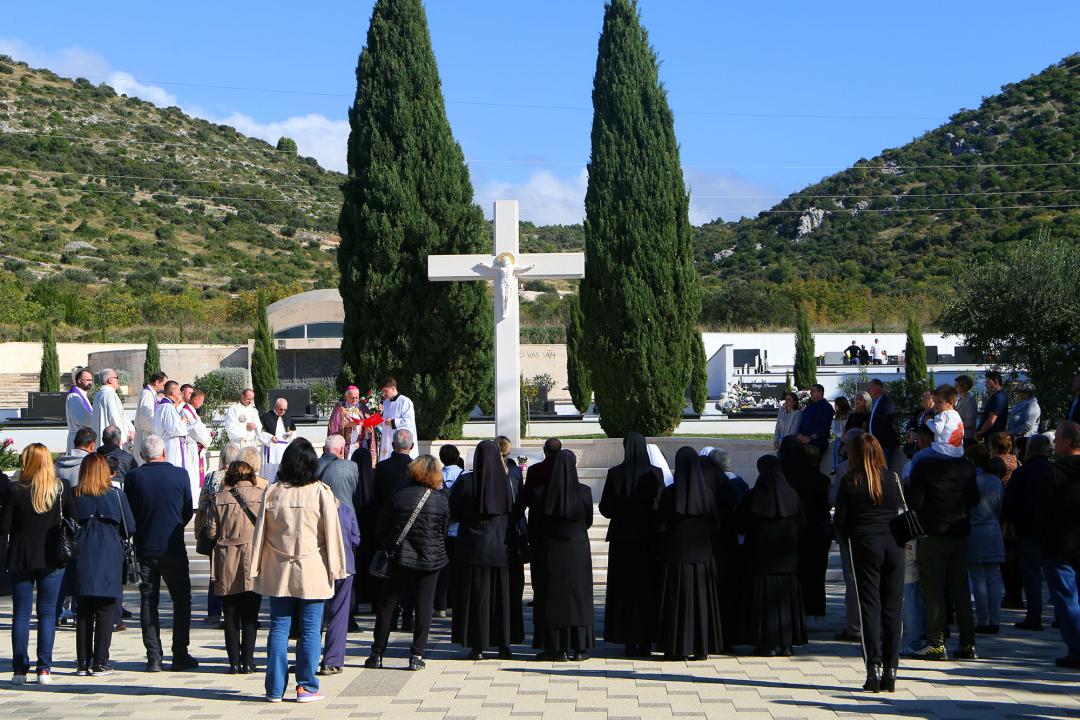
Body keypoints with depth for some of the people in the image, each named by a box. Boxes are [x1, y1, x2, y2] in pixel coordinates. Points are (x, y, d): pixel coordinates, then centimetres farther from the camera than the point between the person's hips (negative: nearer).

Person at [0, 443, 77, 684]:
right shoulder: (61, 488, -3)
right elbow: (74, 522, -2)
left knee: (21, 613, 7)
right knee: (47, 613, 6)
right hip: (52, 560, 1)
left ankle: (20, 669, 5)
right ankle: (44, 669, 3)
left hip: (20, 559, -1)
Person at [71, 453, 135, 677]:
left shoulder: (74, 496, 1)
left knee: (83, 612, 9)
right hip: (109, 559, -2)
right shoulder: (116, 495, -2)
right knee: (105, 611, 2)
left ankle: (83, 662, 10)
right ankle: (100, 662, 0)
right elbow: (129, 528, 2)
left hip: (83, 558, 2)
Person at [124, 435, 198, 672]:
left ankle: (153, 657, 5)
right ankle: (180, 655, 7)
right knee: (181, 600, 9)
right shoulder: (180, 475, -5)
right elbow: (188, 511, 4)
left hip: (144, 548, 1)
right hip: (173, 548, -1)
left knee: (148, 601, 8)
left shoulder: (133, 477, -4)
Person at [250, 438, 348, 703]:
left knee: (278, 629, 6)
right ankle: (306, 687, 6)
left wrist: (256, 567, 10)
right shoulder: (321, 492, -5)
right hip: (313, 572, -2)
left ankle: (275, 689, 9)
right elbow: (331, 533, -3)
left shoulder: (271, 492, 0)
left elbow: (260, 532, 4)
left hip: (278, 572, 2)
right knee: (310, 630, 3)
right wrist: (334, 568, 4)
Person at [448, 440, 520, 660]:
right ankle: (504, 645, 14)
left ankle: (478, 647, 5)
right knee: (503, 594, 11)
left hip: (473, 546, -2)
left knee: (475, 595, 4)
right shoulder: (507, 480, -5)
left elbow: (454, 514, -2)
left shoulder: (465, 481, -9)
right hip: (501, 548, 2)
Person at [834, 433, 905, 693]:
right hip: (893, 543, 2)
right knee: (893, 608, 5)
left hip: (864, 544, -2)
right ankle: (890, 670, 4)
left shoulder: (849, 481, -1)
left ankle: (874, 667, -8)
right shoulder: (892, 478, 5)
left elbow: (840, 520, 0)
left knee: (870, 607, 0)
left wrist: (847, 541, 17)